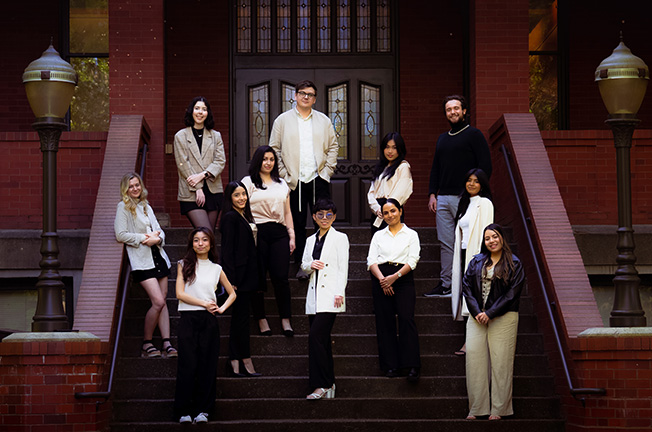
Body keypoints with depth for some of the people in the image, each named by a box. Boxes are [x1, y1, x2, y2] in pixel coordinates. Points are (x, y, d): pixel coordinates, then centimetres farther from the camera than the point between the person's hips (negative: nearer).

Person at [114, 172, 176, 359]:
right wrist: (143, 238, -12)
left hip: (158, 256, 7)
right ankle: (146, 344, -1)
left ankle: (167, 345, -1)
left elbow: (159, 230, 17)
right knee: (158, 302, -15)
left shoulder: (146, 206, 18)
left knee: (163, 302, 1)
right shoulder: (123, 207, -1)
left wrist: (157, 238, -6)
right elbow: (120, 235, -9)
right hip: (141, 260, -7)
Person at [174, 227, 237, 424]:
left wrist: (222, 308, 4)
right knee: (187, 365, -5)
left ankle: (203, 410, 7)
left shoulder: (216, 269, 12)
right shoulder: (184, 265, 7)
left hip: (208, 320, 2)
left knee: (207, 365, 0)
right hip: (188, 319, -2)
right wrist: (204, 303, -8)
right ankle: (184, 411, 0)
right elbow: (180, 293, -3)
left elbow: (232, 294, 22)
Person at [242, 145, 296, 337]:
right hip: (257, 232, -3)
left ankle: (286, 321, -2)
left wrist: (291, 235, 13)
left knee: (281, 278, -6)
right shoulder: (248, 182, 7)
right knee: (258, 278, -3)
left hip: (278, 232, 3)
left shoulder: (282, 184, 21)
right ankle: (261, 319, 4)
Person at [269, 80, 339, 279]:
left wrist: (327, 171, 1)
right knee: (297, 224, 1)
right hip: (294, 182, -1)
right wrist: (284, 175, -3)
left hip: (319, 180, 1)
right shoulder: (283, 120, 6)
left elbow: (333, 147, 12)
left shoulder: (324, 120, 11)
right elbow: (275, 150, 5)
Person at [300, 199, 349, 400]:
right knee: (322, 340, 6)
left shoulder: (340, 238, 2)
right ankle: (328, 386, 11)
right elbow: (303, 265, 21)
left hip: (330, 296, -6)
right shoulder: (311, 240, 18)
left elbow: (343, 268, -4)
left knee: (315, 336, -17)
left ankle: (322, 385, -14)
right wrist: (310, 265, -3)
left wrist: (339, 293, -13)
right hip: (314, 296, 6)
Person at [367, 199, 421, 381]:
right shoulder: (378, 236, 17)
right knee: (385, 322, -3)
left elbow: (412, 261, 0)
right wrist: (382, 279, -12)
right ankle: (391, 365, -1)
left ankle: (412, 366, -18)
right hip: (381, 279, 3)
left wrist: (394, 277, -14)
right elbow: (372, 261, 6)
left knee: (406, 318, -16)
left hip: (403, 278, -2)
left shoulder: (411, 234, 11)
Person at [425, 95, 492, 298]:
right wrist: (432, 194, 12)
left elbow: (485, 166, -5)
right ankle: (445, 284, 9)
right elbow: (435, 168, 24)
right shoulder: (442, 139, 20)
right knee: (445, 243, 6)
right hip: (443, 198, 7)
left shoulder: (473, 135, -1)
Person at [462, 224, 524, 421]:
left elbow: (512, 294, -6)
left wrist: (490, 313, -13)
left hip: (503, 318, -3)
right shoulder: (476, 262, 13)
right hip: (477, 317, 3)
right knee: (474, 357, -3)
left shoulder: (514, 264, 2)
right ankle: (476, 408, 3)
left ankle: (498, 409, 3)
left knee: (500, 361, -4)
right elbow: (466, 287, 7)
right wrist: (476, 312, -7)